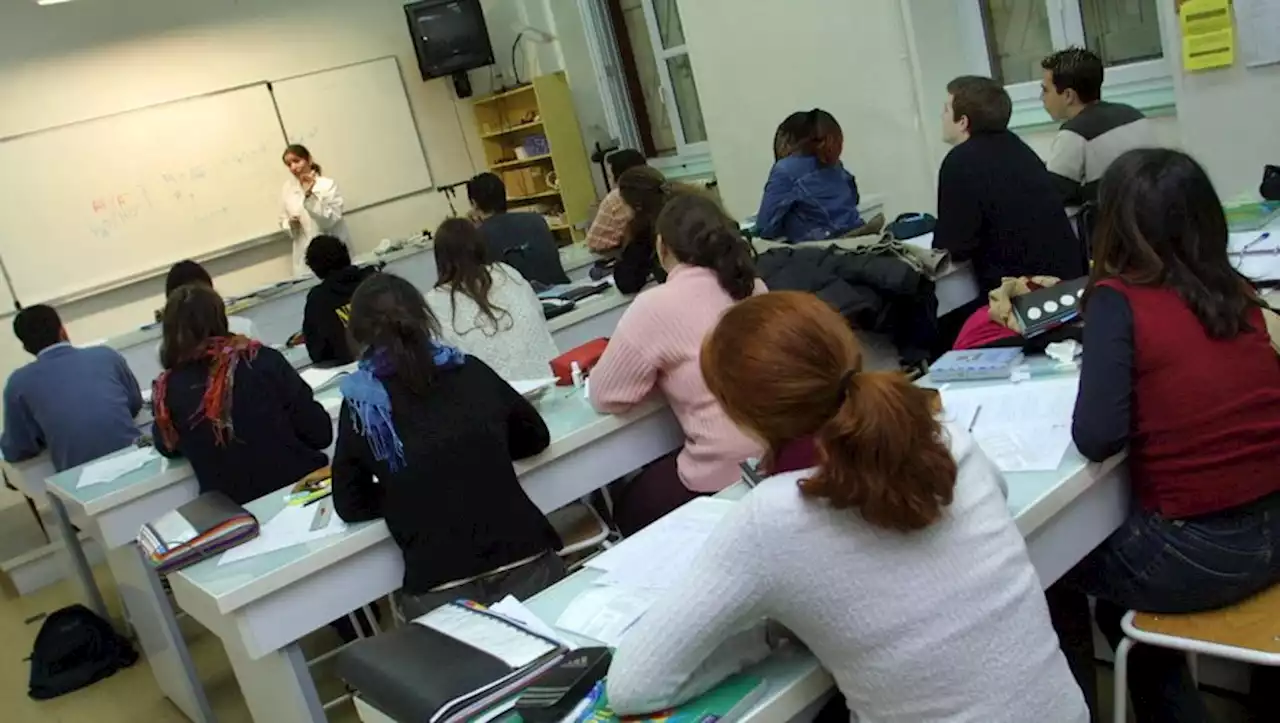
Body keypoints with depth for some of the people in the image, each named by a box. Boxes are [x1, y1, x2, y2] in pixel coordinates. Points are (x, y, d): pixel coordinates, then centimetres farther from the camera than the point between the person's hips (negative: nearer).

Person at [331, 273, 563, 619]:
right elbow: (535, 437, 17)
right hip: (525, 563, 2)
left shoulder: (360, 404, 0)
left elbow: (350, 506, 7)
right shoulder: (470, 371, 4)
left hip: (440, 590, -1)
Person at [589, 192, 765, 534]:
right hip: (780, 449, 7)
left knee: (628, 509, 24)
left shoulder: (656, 307, -14)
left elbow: (604, 395, -5)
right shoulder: (753, 287, 4)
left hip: (727, 474, -6)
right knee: (650, 481, 31)